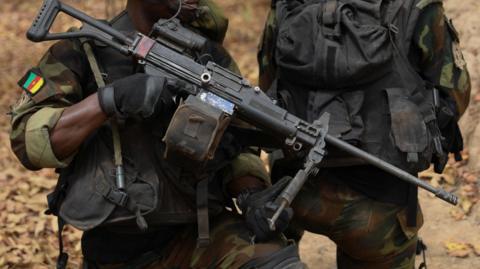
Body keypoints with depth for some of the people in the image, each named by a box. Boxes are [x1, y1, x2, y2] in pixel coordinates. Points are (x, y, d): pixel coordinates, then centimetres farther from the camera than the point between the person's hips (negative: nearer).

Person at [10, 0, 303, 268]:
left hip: (198, 234, 1)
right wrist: (109, 99, -26)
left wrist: (253, 197, -11)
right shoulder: (84, 51, -4)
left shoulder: (211, 55, 5)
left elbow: (238, 144, 10)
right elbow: (28, 139, -13)